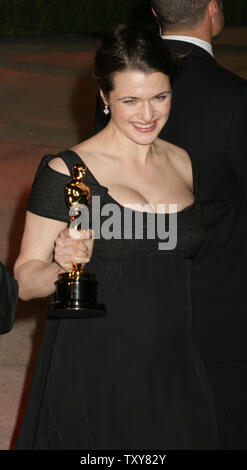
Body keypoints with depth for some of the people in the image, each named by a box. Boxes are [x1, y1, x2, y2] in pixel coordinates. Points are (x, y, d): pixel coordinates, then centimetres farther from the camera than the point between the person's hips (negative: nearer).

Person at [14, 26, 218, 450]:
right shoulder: (66, 172, -10)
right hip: (93, 373, -5)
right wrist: (64, 266, -29)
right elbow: (25, 281, -9)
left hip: (171, 368, 5)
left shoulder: (183, 164, 7)